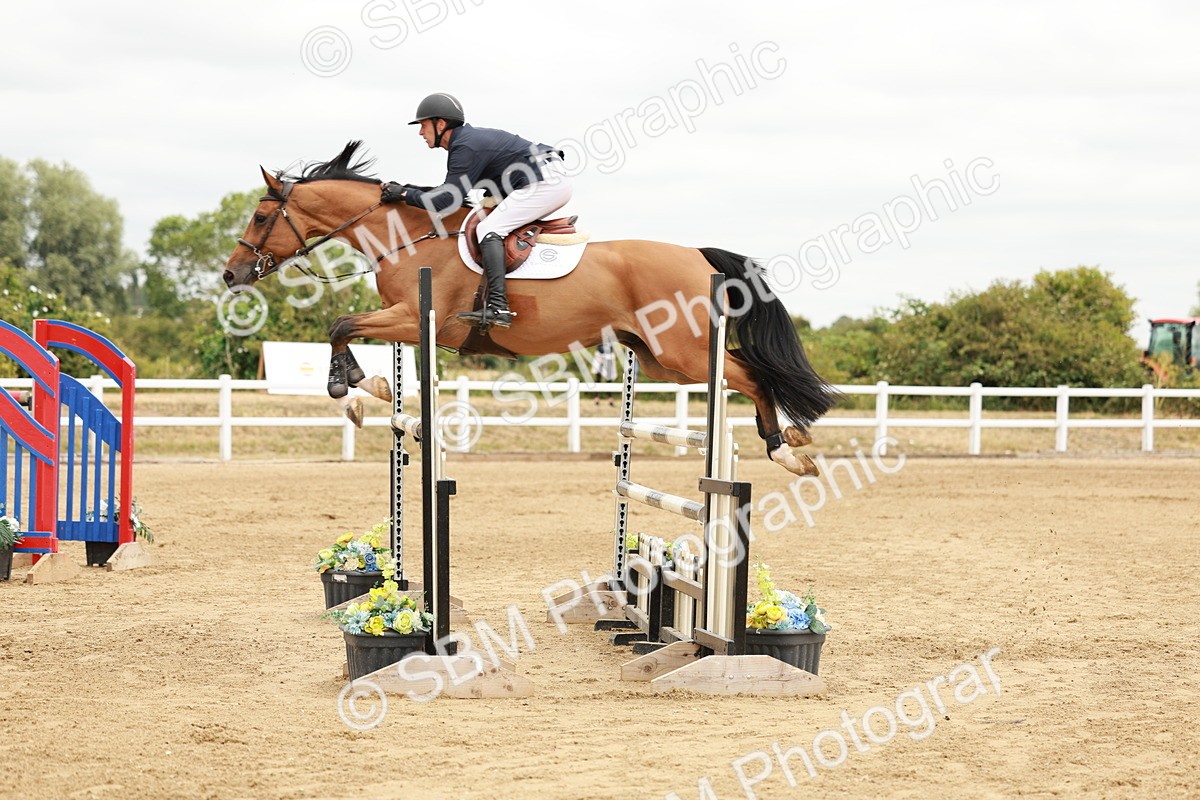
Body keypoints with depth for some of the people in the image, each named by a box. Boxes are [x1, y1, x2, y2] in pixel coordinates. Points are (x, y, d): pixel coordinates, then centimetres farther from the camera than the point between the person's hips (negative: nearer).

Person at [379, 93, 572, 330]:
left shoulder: (466, 147, -14)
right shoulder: (468, 139, 18)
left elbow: (446, 202, -18)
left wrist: (404, 194, -10)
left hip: (544, 183, -11)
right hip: (555, 179, 11)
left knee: (488, 229, -15)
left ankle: (497, 306, -28)